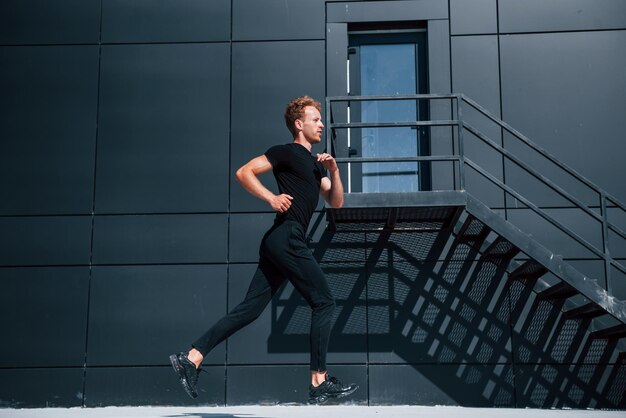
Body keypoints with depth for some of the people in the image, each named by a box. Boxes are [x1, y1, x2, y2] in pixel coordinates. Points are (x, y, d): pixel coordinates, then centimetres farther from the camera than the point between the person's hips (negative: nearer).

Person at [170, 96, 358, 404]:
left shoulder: (313, 163, 26)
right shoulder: (287, 152, -1)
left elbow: (336, 202, 26)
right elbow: (244, 172, -8)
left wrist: (334, 171, 11)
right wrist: (271, 197, -17)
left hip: (278, 243, 9)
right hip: (287, 236, -9)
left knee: (249, 309, 3)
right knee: (324, 302, -5)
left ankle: (191, 358, 0)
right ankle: (319, 383, -3)